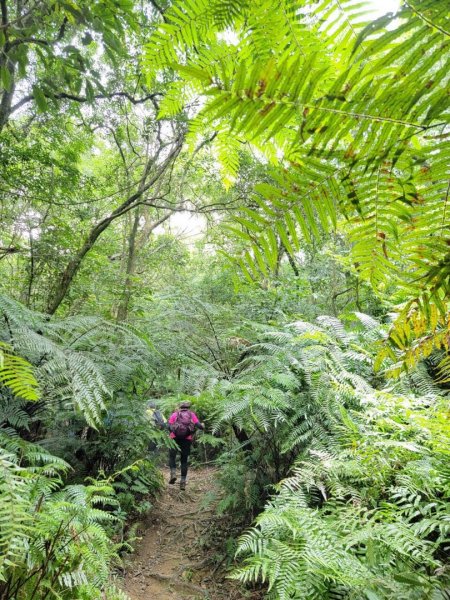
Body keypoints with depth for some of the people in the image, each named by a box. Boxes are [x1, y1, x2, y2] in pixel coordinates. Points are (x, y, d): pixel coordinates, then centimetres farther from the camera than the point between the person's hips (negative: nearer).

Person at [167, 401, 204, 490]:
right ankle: (183, 482, 10)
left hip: (175, 439, -1)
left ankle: (173, 473, -9)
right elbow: (198, 425, -1)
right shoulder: (192, 415, 12)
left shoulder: (175, 414, 12)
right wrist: (202, 426, 20)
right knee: (184, 461, 12)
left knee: (172, 457, 15)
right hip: (187, 440, 1)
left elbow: (169, 426, 0)